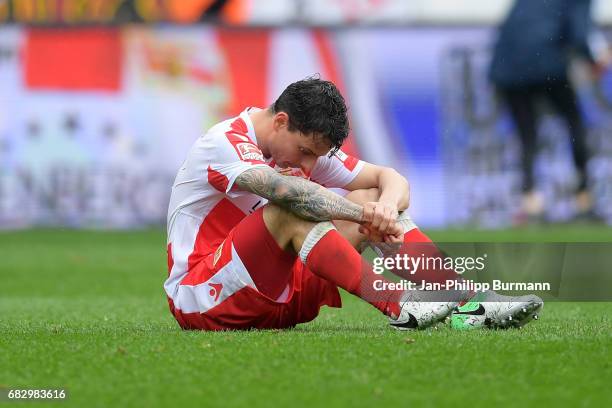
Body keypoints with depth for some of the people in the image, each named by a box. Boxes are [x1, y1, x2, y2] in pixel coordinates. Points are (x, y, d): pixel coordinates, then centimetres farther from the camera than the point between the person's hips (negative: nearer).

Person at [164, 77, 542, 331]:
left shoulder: (308, 145, 7)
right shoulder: (224, 143, -17)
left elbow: (390, 178, 3)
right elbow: (289, 191, -35)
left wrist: (386, 205, -20)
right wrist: (367, 215, -34)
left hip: (277, 299, 8)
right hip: (199, 301, -7)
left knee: (371, 198, -4)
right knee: (289, 213, -33)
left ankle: (469, 299, -16)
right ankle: (398, 308, -36)